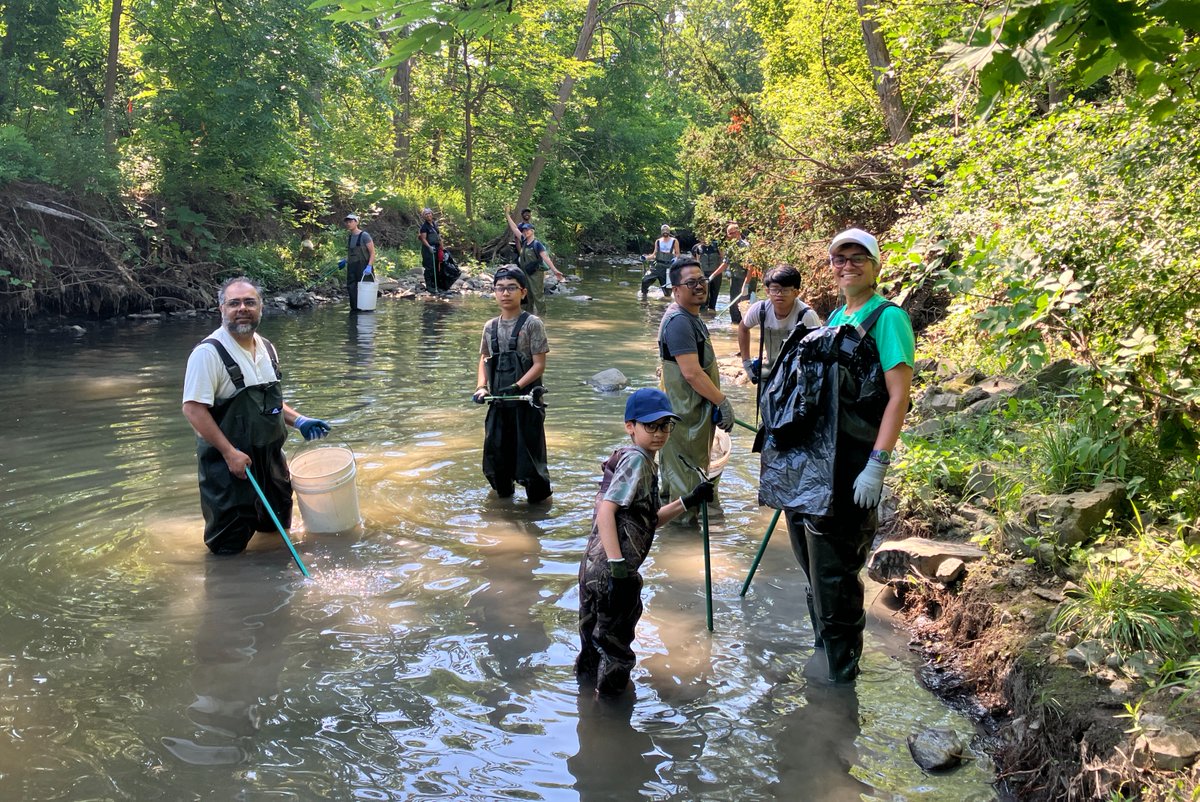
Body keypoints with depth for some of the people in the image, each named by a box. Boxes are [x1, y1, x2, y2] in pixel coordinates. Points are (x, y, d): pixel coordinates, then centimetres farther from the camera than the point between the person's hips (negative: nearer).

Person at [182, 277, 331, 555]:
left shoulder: (266, 348, 8)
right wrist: (229, 453, -24)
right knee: (229, 547, 1)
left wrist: (298, 420, 7)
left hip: (270, 457, 8)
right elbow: (193, 408, -21)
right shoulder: (209, 352, -17)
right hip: (228, 462, -8)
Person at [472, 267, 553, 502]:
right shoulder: (490, 327, 9)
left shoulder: (532, 324, -7)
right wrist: (481, 387, -3)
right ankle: (503, 494, 31)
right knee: (495, 451, 10)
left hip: (526, 400, -5)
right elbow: (484, 360, 15)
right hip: (499, 402, 5)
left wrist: (516, 387, -20)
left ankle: (539, 500, 16)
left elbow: (539, 364, -10)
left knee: (528, 452, -1)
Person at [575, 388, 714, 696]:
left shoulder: (645, 463, 18)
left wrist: (689, 501, 16)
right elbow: (606, 511, -21)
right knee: (615, 649, 6)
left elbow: (649, 520, 24)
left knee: (594, 643, 24)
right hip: (610, 571, -10)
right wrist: (618, 568, -25)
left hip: (595, 566, 10)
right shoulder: (635, 459, -12)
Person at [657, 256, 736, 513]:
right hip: (686, 413, -11)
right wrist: (723, 402, -21)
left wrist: (718, 401, 22)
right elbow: (691, 373, -27)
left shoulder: (692, 316, 12)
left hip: (697, 410, 11)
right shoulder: (679, 321, -22)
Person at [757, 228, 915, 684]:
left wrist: (877, 466, -22)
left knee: (834, 575, -5)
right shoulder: (835, 318, 17)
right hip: (804, 460, 9)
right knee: (813, 567, 18)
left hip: (844, 469, -8)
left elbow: (898, 395, -15)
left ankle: (841, 679, 8)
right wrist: (784, 453, 22)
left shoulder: (886, 317, -8)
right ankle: (823, 649, 35)